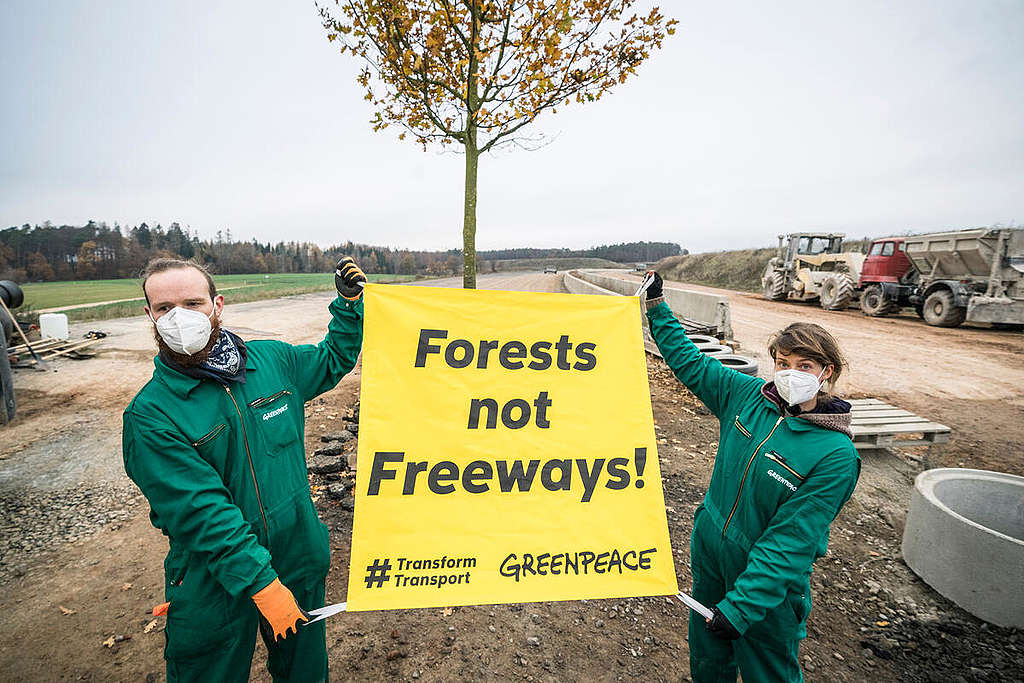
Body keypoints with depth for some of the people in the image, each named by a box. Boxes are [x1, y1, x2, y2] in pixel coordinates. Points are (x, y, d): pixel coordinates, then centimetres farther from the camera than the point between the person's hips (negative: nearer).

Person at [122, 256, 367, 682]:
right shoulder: (150, 414, -16)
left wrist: (349, 302, 2)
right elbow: (202, 511, -22)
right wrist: (262, 583, -24)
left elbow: (333, 359, 14)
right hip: (214, 586, -3)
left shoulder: (273, 360, -5)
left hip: (302, 563, 4)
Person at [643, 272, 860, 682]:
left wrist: (740, 606, -25)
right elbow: (688, 361, 2)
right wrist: (657, 305, 2)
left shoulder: (835, 455, -23)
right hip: (708, 554, 5)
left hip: (766, 579, -4)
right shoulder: (747, 395, -9)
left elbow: (791, 539, -24)